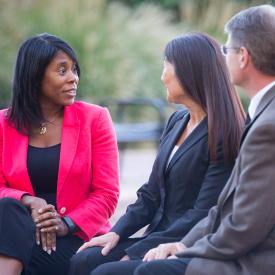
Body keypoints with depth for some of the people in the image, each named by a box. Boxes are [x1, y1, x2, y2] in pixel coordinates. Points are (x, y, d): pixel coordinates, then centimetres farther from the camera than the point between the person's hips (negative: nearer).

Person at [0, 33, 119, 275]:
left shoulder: (94, 119, 4)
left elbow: (107, 193, -1)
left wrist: (67, 224, -17)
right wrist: (30, 202, -19)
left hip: (77, 238, -2)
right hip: (20, 231, 2)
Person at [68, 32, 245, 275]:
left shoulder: (221, 136, -12)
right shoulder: (176, 122, 14)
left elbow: (202, 215, -17)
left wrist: (134, 253, -17)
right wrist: (117, 233, -2)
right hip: (157, 240, 7)